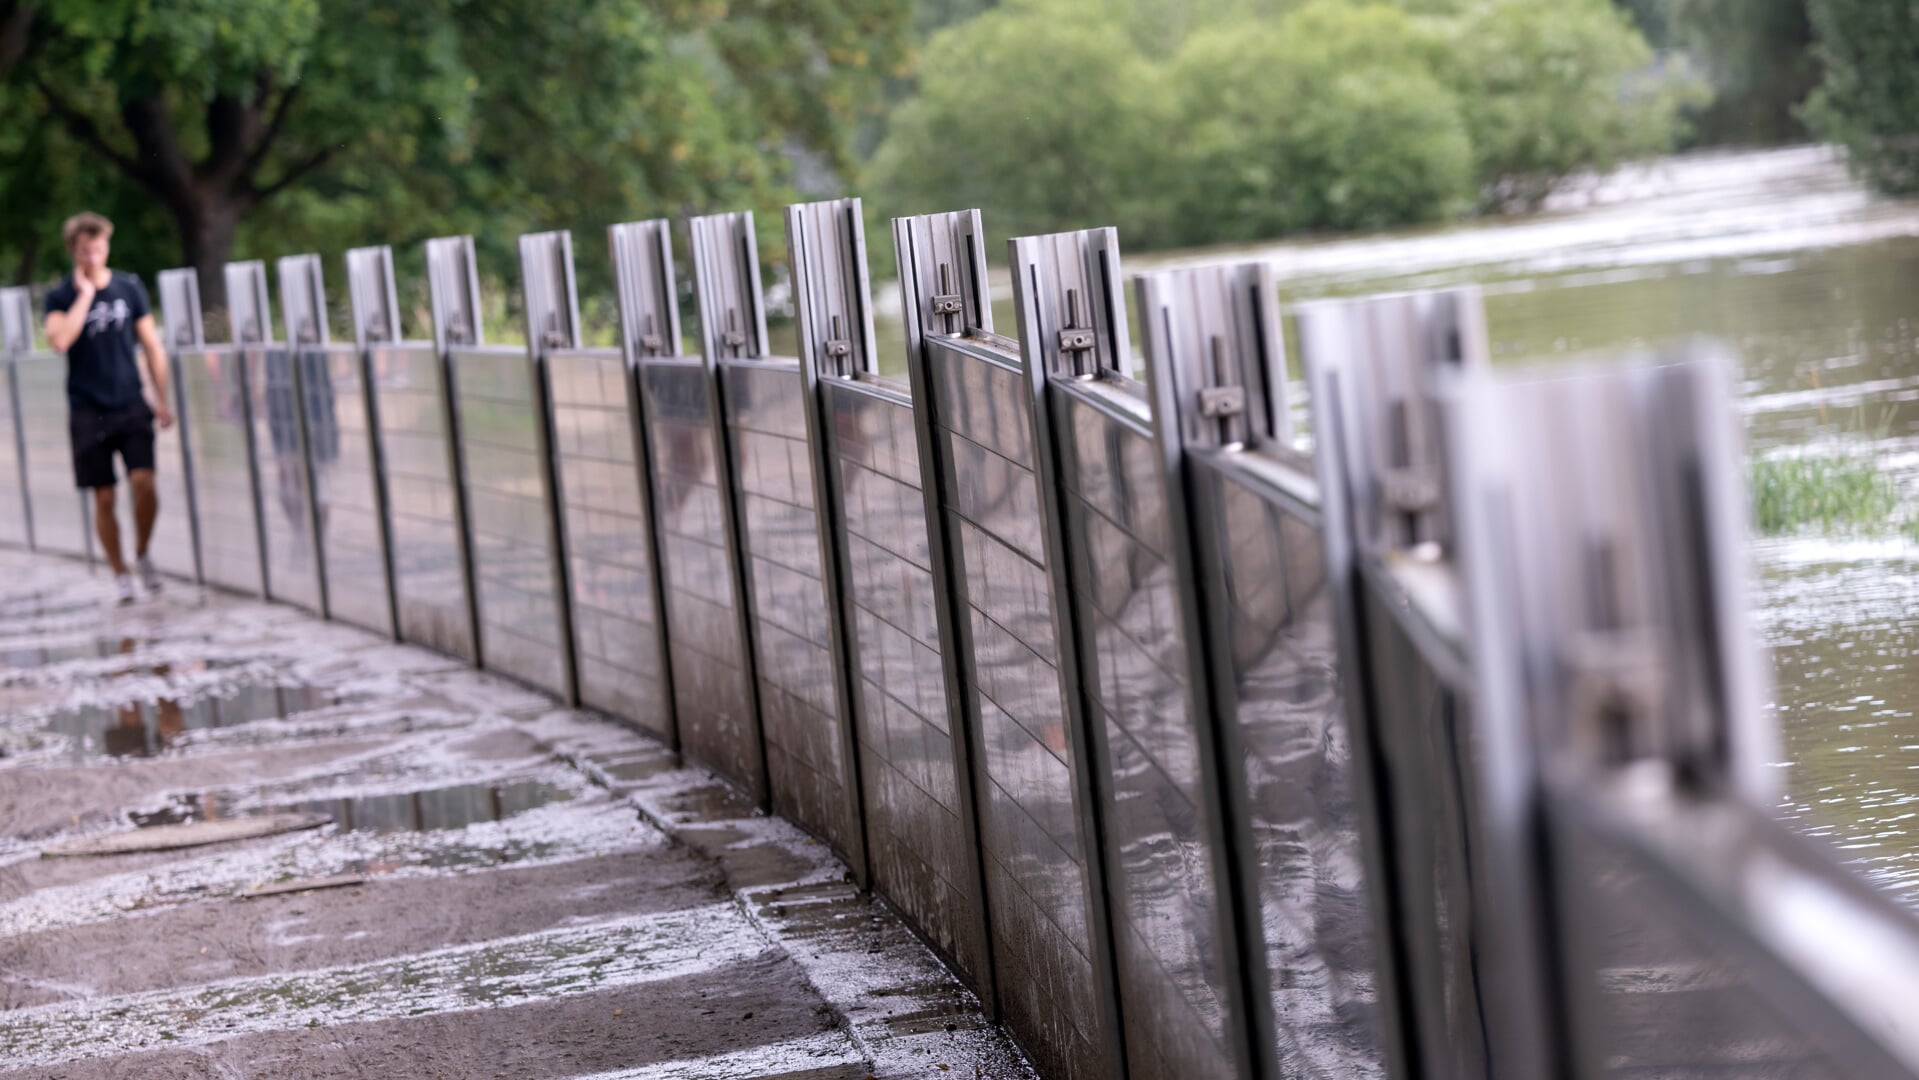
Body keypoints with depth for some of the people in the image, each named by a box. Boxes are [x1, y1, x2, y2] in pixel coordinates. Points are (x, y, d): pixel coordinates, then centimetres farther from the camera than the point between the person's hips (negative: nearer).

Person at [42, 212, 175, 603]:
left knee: (143, 481, -15)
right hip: (88, 411, -1)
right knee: (104, 497, 2)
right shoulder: (61, 297, -2)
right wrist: (85, 294, -17)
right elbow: (59, 340, -22)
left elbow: (151, 346, 9)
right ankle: (120, 574, 14)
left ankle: (142, 553, 9)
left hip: (131, 407, 1)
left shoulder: (129, 288, 4)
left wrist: (162, 401, 6)